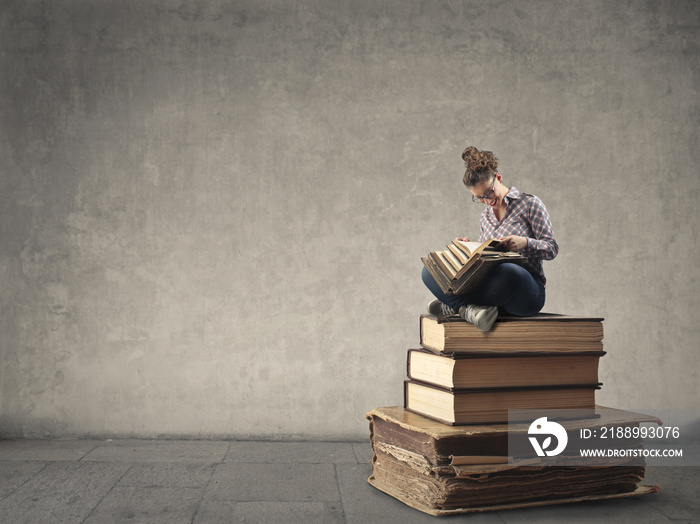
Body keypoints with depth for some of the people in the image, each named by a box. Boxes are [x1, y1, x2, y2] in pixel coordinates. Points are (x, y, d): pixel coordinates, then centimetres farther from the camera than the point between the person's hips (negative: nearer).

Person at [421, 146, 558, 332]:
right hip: (494, 292, 5)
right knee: (430, 270, -12)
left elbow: (552, 248, 1)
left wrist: (525, 243, -19)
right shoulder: (485, 217, 22)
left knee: (508, 271, -44)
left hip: (528, 291, -5)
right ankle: (469, 309, -34)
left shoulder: (529, 203, 4)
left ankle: (456, 306, -23)